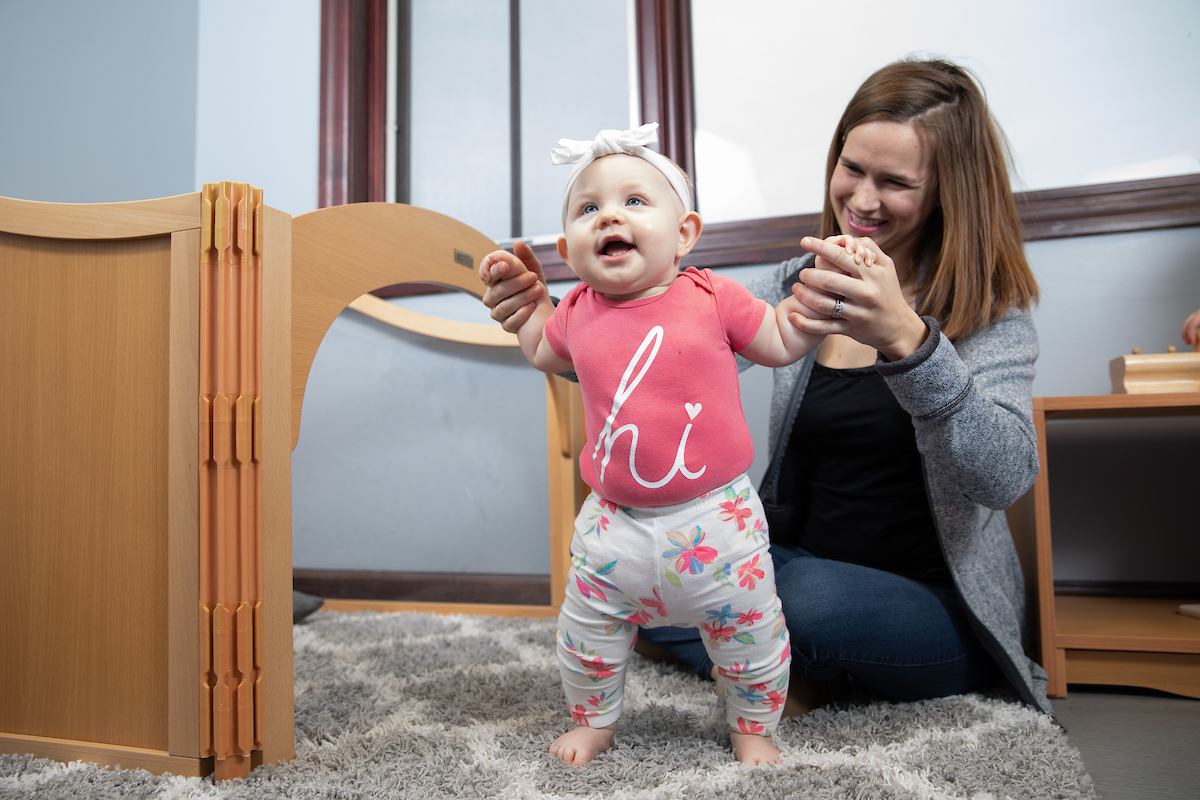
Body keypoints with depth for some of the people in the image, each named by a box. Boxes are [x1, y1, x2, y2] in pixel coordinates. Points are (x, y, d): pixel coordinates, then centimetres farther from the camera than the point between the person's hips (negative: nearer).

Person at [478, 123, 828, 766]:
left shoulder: (711, 298, -9)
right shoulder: (578, 314, -1)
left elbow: (783, 343, 5)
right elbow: (543, 353, 22)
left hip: (715, 517, -2)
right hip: (615, 522, 2)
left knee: (750, 636, 14)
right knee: (586, 637, 16)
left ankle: (753, 727, 44)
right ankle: (593, 720, 46)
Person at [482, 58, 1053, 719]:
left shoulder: (990, 307, -10)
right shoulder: (800, 283, 2)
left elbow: (1006, 477, -26)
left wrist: (903, 338, -43)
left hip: (937, 609, -3)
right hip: (799, 565, 4)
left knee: (809, 597, -34)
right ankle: (792, 670, 1)